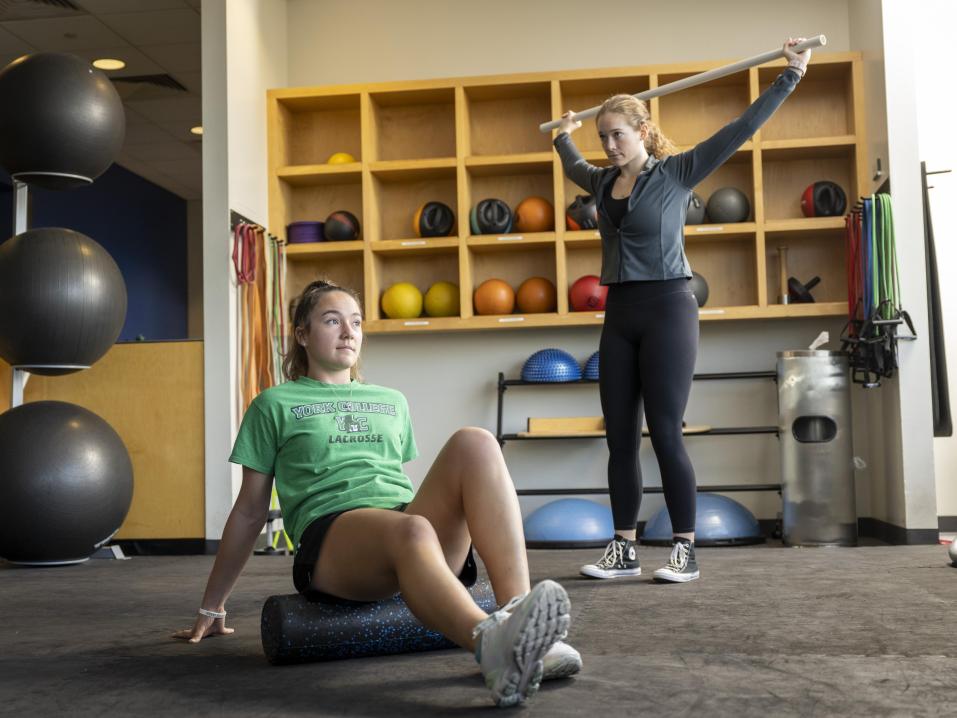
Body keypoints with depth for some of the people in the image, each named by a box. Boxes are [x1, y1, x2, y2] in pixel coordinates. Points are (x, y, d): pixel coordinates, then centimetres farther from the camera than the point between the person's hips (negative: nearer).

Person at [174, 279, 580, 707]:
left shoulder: (392, 401, 29)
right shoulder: (275, 405, 18)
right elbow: (250, 511, 19)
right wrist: (211, 607, 19)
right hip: (333, 534, -4)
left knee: (474, 443, -26)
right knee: (410, 531, -40)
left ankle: (520, 618, -42)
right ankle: (493, 646, -68)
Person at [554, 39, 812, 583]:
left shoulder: (678, 171, -4)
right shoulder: (604, 182, 12)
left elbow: (741, 129, -7)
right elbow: (573, 167, 36)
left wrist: (792, 76, -7)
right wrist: (564, 135, 50)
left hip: (667, 310, -6)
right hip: (619, 314, 6)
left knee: (665, 435, -6)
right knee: (620, 438, 5)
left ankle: (686, 552, 3)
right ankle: (624, 550, 13)